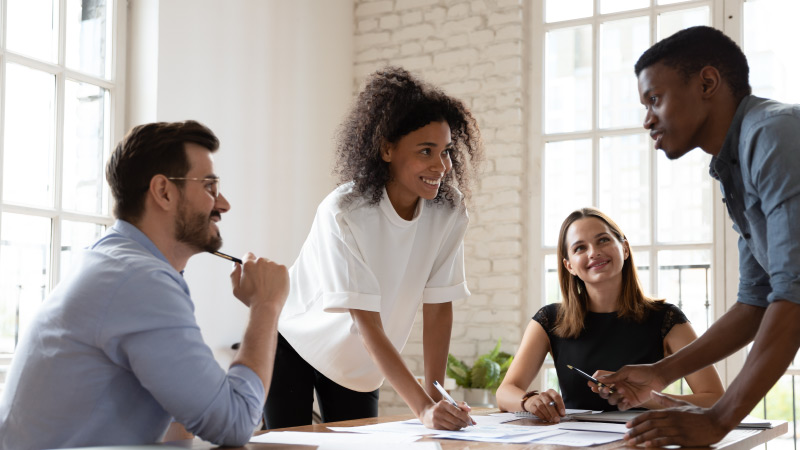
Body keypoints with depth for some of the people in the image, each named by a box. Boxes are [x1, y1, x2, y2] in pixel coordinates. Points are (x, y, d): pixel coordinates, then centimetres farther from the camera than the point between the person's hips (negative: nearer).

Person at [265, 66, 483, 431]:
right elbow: (368, 324, -31)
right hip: (294, 344, -4)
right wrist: (423, 407, -38)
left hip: (360, 362, 4)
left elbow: (438, 306, -11)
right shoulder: (344, 213, -29)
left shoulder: (449, 211, -16)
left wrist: (435, 397, -16)